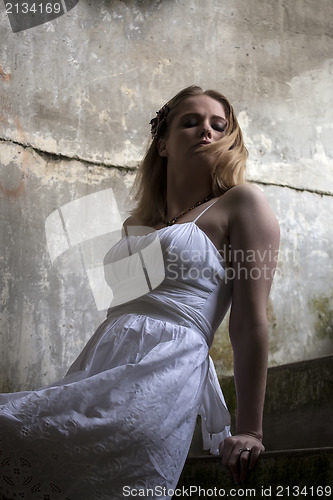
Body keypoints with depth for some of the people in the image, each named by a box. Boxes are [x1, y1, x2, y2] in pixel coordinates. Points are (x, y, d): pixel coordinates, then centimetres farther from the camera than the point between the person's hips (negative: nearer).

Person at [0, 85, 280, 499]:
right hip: (98, 375, 7)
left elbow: (251, 322, -2)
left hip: (163, 373, -7)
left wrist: (249, 431, -7)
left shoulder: (242, 204, 6)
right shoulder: (137, 224, 26)